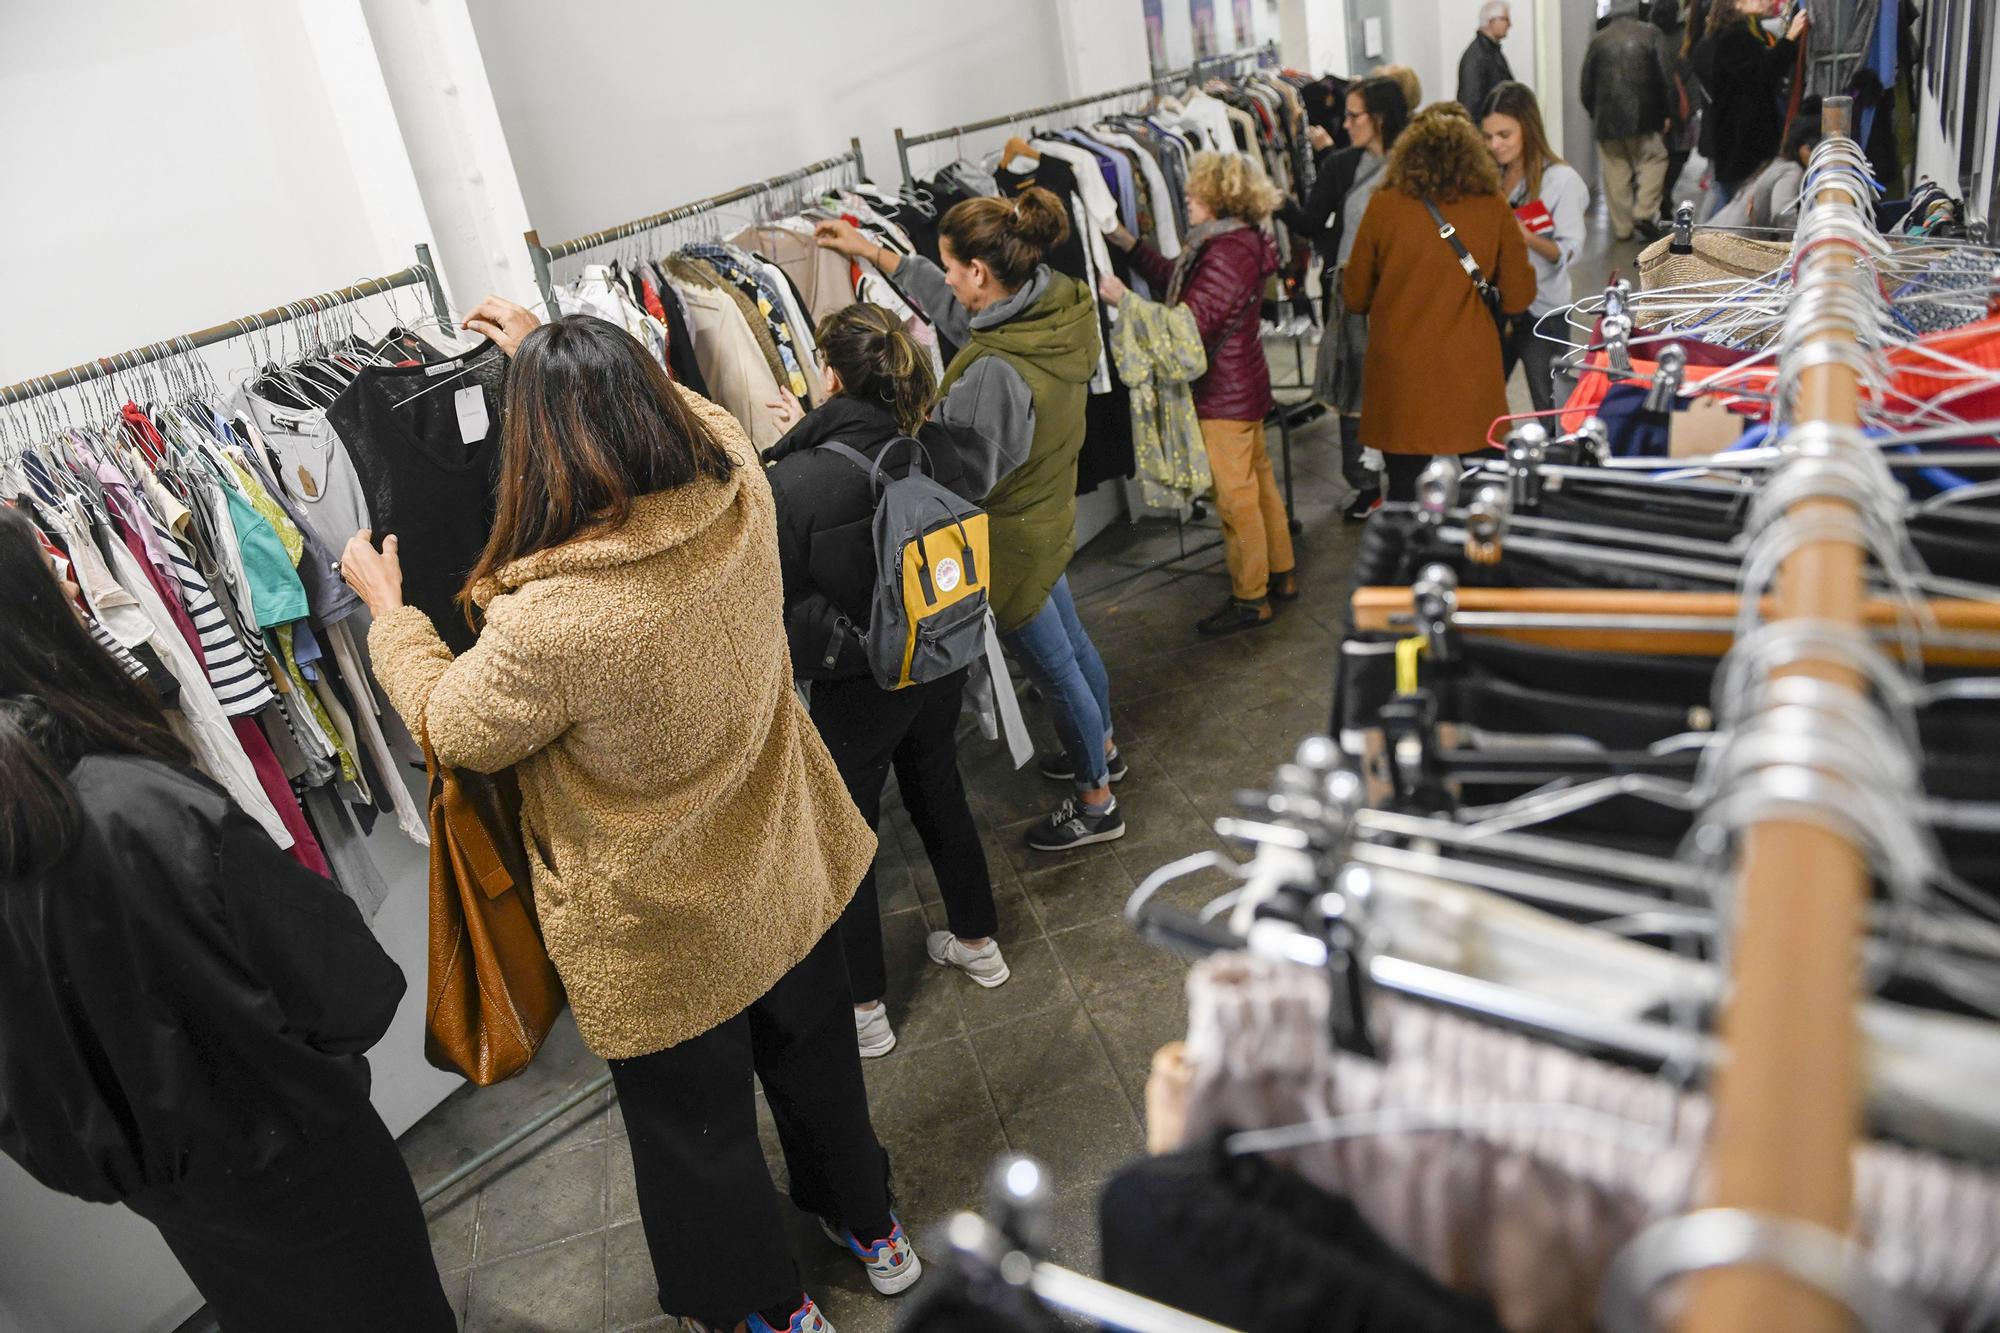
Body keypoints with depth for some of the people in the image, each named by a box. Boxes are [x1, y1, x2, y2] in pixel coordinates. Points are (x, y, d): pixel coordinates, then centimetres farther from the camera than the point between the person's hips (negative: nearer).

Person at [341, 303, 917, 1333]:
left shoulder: (546, 621, -34)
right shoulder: (739, 492, -19)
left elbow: (452, 728, -12)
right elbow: (679, 412, 7)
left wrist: (387, 609, 4)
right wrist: (554, 353, 19)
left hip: (663, 936, -6)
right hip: (786, 874, 6)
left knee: (698, 1134, 22)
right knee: (814, 1059, 30)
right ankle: (870, 1227, 55)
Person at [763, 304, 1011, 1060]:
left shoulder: (794, 482, -28)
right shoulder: (941, 451, -15)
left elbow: (772, 597, -19)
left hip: (854, 685, -5)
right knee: (939, 794, 27)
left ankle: (863, 1009, 28)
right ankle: (978, 943, 46)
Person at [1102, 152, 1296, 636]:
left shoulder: (1227, 255, -24)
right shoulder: (1237, 240, 9)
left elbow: (1190, 326, -27)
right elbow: (1174, 280, 15)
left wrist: (1125, 300, -22)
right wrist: (1129, 243, 10)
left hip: (1224, 395, -11)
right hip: (1245, 383, 11)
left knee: (1235, 496, -1)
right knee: (1259, 480, 19)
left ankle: (1249, 599, 10)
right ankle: (1281, 574, 33)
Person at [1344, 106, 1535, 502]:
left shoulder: (1383, 205, -6)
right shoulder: (1494, 209, -3)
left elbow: (1355, 296, 2)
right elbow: (1518, 298, 3)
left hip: (1400, 377, 0)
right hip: (1471, 377, 1)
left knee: (1405, 487, 9)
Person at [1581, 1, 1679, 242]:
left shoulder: (1598, 40, 5)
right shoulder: (1650, 33, -1)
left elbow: (1585, 84, 9)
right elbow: (1666, 75, -4)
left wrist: (1594, 113, 21)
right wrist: (1668, 111, 4)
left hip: (1607, 116, 2)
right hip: (1644, 115, -2)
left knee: (1616, 172, 5)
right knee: (1654, 160, 10)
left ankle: (1622, 226, 6)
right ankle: (1644, 211, -7)